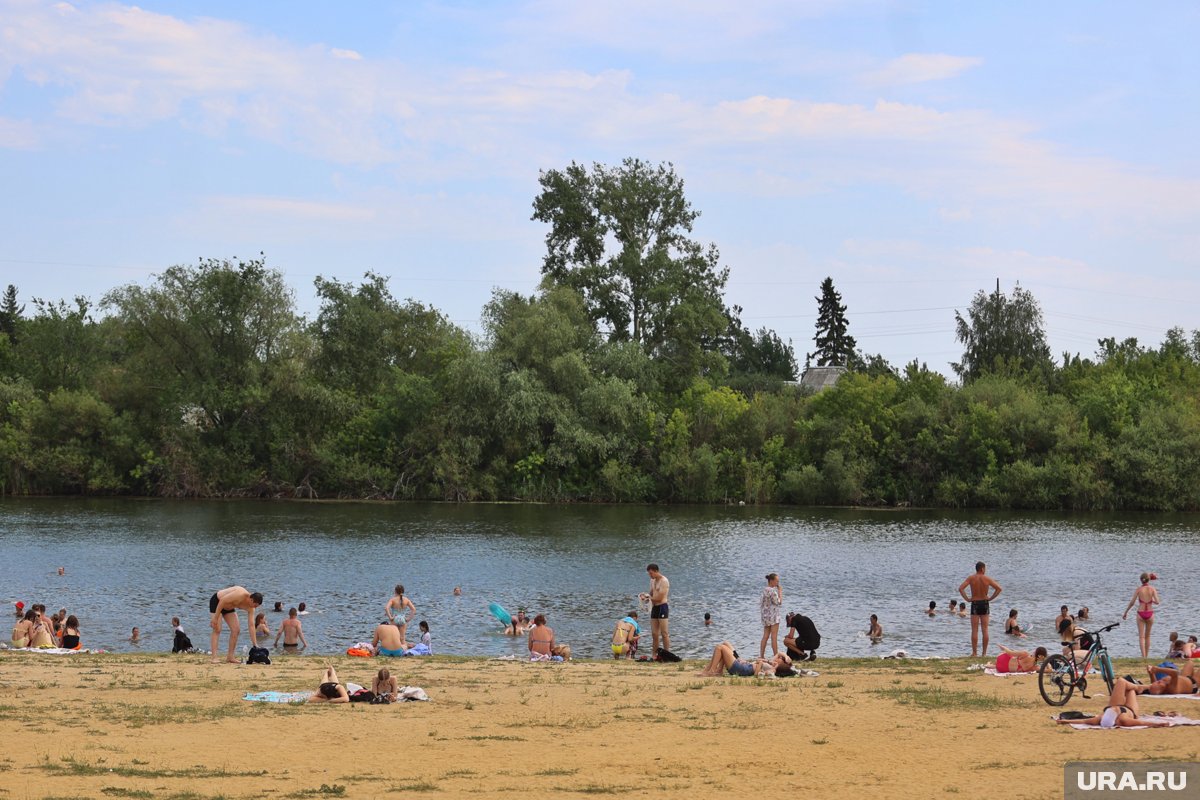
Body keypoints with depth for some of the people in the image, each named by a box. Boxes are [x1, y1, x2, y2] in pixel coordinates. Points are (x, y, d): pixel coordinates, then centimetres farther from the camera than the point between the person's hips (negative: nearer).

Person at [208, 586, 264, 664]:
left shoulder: (250, 608, -13)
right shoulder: (241, 594, -36)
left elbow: (251, 626, -10)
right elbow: (222, 601, -32)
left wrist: (255, 645, -13)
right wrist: (215, 618, -29)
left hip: (228, 607, 8)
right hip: (216, 601, -8)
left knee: (236, 630, -4)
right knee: (217, 629, -18)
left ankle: (230, 657, 3)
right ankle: (214, 657, -22)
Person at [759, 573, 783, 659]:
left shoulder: (764, 590, 11)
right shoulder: (772, 590, -16)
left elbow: (761, 602, 14)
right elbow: (779, 602, -14)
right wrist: (780, 591, -6)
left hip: (766, 615, 8)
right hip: (773, 615, -8)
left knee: (765, 636, 9)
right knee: (774, 637, -7)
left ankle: (761, 656, 8)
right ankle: (776, 655, -6)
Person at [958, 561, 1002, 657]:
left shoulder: (971, 578, -5)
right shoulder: (987, 579, -4)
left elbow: (961, 588, -15)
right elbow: (998, 588, -7)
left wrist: (967, 599, -6)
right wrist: (990, 598, 0)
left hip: (975, 604, -1)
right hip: (985, 604, 1)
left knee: (975, 630, 2)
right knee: (985, 630, 7)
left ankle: (974, 652, 0)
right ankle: (984, 652, 8)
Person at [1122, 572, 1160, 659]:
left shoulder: (1138, 589, -5)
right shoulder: (1152, 589, -4)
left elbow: (1132, 602, -6)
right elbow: (1157, 602, -13)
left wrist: (1125, 613, 4)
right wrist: (1152, 601, 11)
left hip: (1141, 613, -1)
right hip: (1150, 613, 1)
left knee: (1141, 636, 0)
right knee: (1147, 636, 16)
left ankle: (1143, 656, -15)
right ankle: (1146, 656, 20)